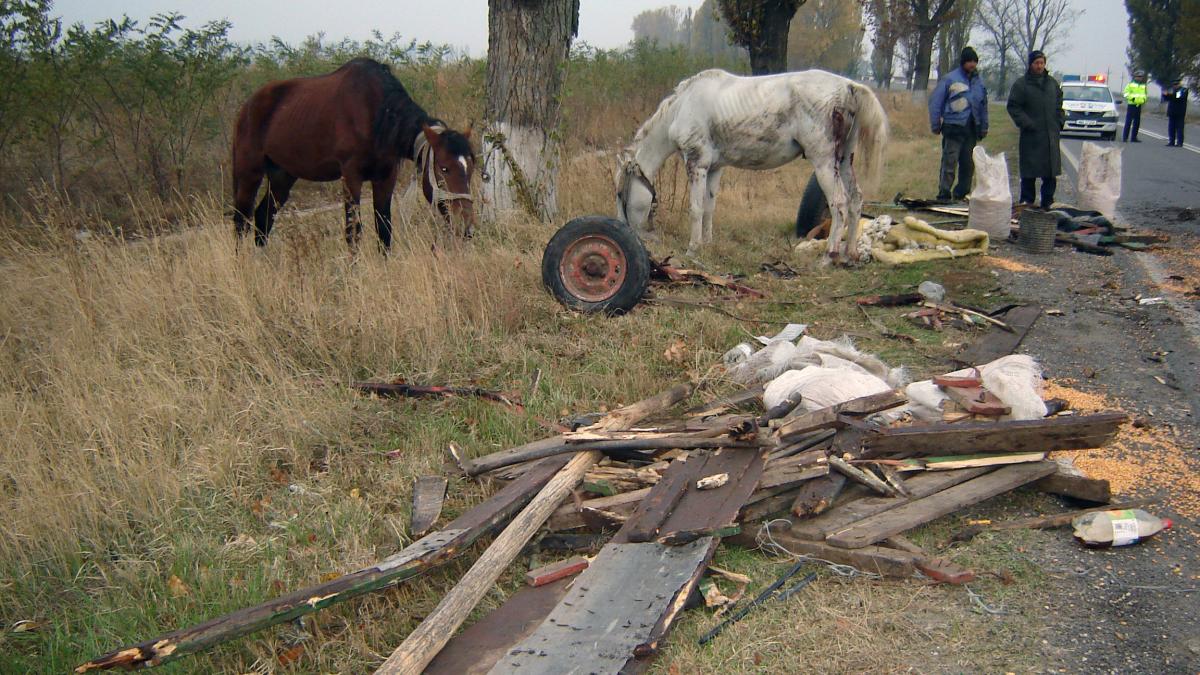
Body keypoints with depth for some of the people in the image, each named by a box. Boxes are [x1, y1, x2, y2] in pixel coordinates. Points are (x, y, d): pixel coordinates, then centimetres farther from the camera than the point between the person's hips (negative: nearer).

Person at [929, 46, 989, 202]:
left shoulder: (979, 81, 12)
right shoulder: (950, 79, -4)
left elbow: (983, 106, 19)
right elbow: (935, 102, -2)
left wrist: (984, 127, 15)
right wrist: (935, 125, -4)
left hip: (972, 129, 5)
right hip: (953, 128, -5)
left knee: (968, 165, 9)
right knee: (949, 164, -8)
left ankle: (961, 195, 20)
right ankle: (944, 196, -5)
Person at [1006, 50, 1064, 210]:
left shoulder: (1053, 83, 15)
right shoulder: (1021, 84, -1)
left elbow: (1059, 105, 23)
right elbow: (1013, 107, -4)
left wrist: (1060, 121, 9)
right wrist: (1026, 123, -14)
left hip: (1051, 136, 4)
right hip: (1031, 136, -4)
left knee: (1051, 172, 5)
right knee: (1029, 173, -3)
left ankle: (1047, 202, 13)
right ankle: (1027, 201, 6)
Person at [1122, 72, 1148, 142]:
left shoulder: (1143, 85, 15)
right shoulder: (1131, 84, -2)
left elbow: (1144, 94, 26)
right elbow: (1126, 93, -7)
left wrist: (1144, 99, 7)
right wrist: (1132, 98, -20)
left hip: (1139, 105, 6)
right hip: (1131, 105, -6)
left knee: (1137, 123, 7)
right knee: (1128, 122, -8)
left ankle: (1134, 137, 13)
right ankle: (1125, 137, -7)